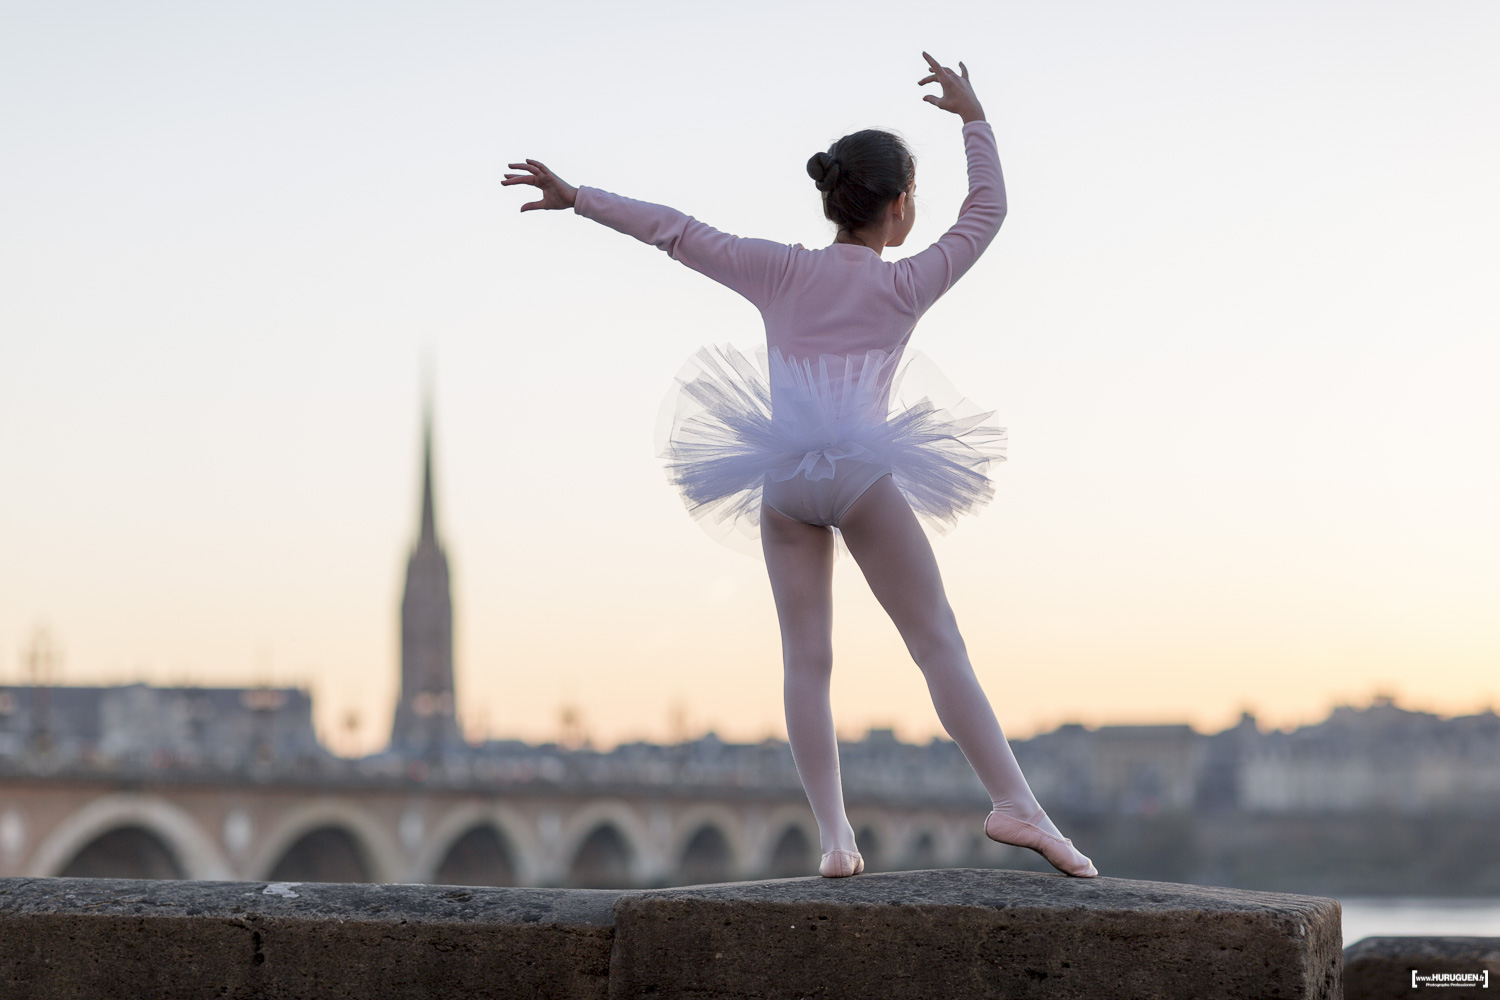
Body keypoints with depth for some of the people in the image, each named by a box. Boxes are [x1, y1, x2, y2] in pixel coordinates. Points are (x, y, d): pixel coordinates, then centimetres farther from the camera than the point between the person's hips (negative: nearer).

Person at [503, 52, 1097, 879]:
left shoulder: (780, 271, 13)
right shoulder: (906, 286, 8)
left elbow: (675, 230, 13)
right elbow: (987, 211, 19)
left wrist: (578, 198, 19)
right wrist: (973, 117, 26)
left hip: (782, 482, 3)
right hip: (861, 470, -3)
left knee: (806, 661, 2)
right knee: (939, 644, 0)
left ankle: (833, 835, -3)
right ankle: (1013, 802, -5)